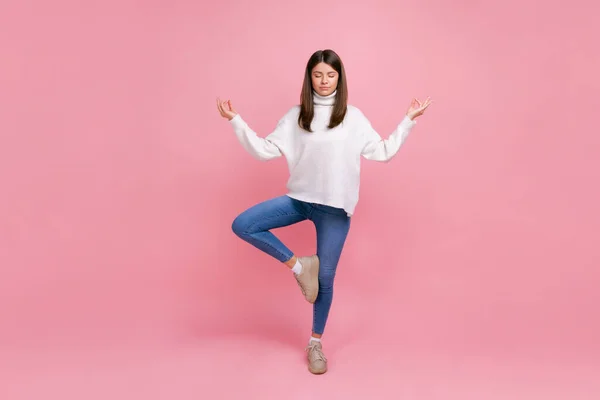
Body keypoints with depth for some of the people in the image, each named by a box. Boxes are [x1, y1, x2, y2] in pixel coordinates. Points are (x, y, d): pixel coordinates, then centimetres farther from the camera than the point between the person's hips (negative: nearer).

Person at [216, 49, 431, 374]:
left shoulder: (353, 118, 2)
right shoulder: (295, 116, 4)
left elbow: (383, 152, 4)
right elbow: (265, 150, 1)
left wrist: (408, 121, 1)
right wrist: (236, 121, -4)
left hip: (335, 208, -1)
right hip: (299, 199, 2)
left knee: (325, 279, 4)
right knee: (242, 225, -15)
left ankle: (315, 344, 26)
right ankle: (297, 264, 1)